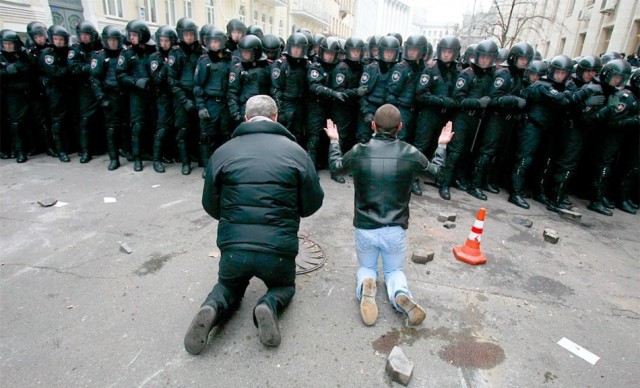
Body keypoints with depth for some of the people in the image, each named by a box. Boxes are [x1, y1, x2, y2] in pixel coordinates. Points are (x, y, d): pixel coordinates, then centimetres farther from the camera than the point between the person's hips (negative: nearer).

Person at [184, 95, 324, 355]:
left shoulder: (223, 151, 1)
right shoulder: (295, 151, -1)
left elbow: (211, 206, 9)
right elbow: (313, 203, 5)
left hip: (233, 246, 1)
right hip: (279, 248, -1)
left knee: (229, 286, 31)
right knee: (284, 286, 30)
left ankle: (213, 308, -2)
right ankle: (270, 305, -4)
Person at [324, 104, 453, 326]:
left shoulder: (359, 152, -10)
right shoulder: (411, 154, -9)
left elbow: (335, 167, 12)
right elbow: (435, 171, 13)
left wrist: (334, 141, 27)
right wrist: (442, 145, 29)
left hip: (365, 229, 0)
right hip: (396, 230, 0)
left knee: (366, 268, 24)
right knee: (394, 270, 23)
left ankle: (366, 286, -12)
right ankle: (401, 295, -12)